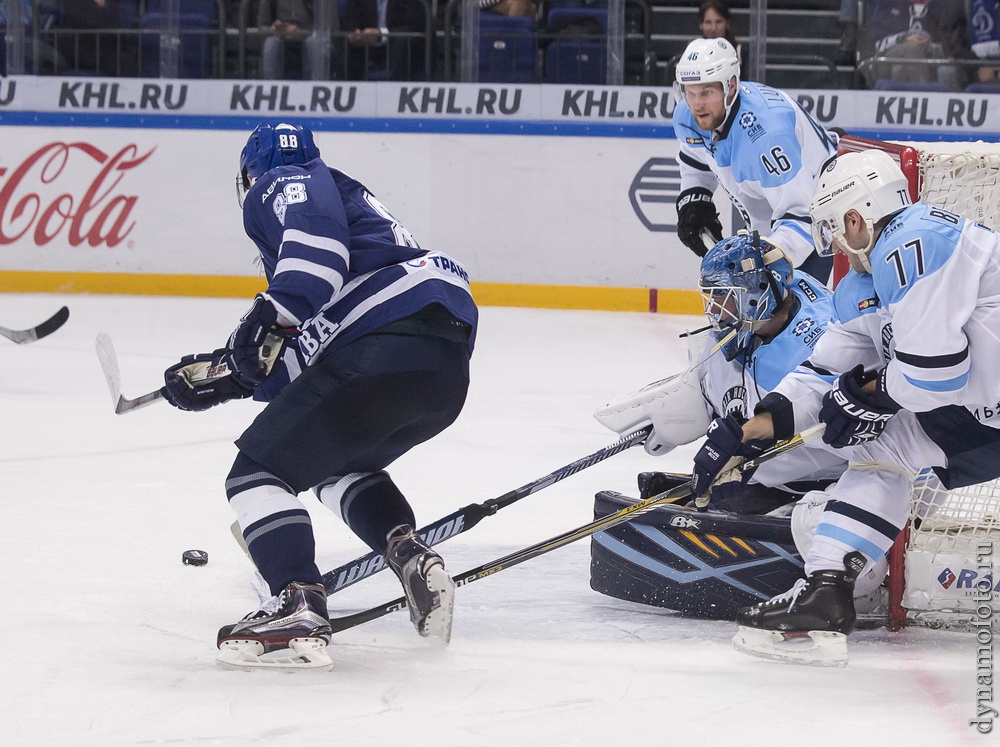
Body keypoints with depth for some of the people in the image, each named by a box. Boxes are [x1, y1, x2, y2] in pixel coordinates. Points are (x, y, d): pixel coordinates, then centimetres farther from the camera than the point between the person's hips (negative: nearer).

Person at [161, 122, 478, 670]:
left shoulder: (280, 186, 11)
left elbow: (318, 228, -16)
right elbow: (300, 363, 35)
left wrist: (272, 314, -22)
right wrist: (225, 374, 38)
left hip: (392, 338, -9)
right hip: (450, 369, 9)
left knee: (260, 468, -5)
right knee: (340, 465, 33)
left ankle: (299, 609, -24)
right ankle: (412, 558, 12)